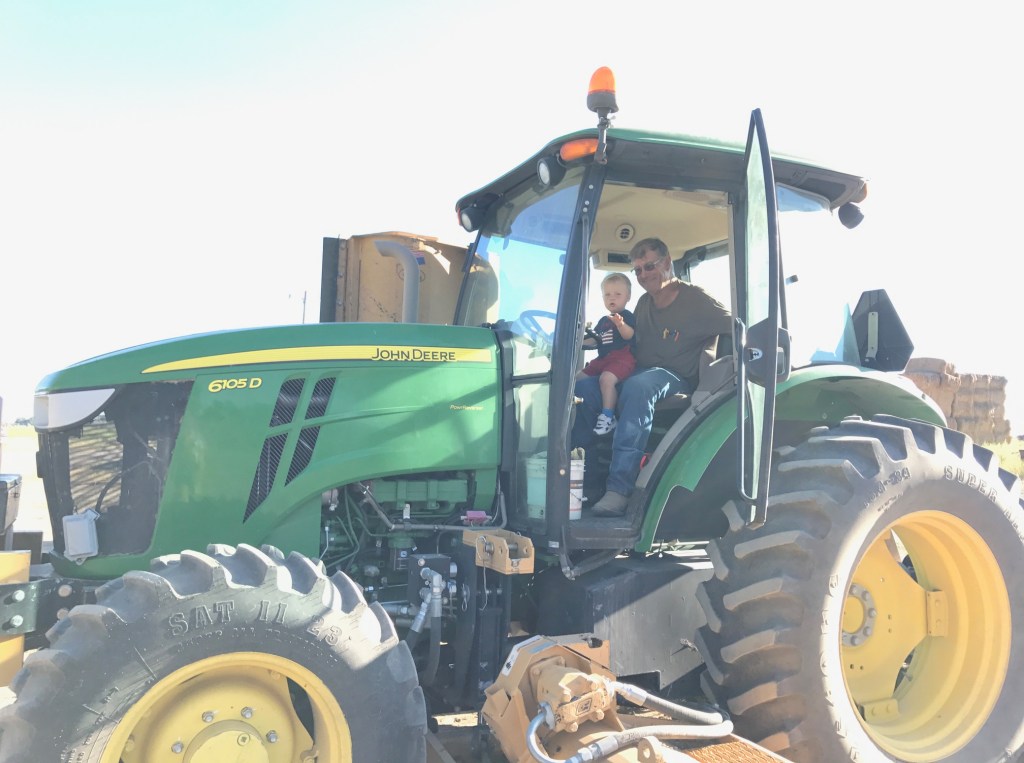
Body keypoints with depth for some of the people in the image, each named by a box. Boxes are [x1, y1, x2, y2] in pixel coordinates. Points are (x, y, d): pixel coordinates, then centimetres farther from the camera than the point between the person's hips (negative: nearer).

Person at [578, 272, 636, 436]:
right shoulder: (603, 321, 21)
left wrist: (621, 324, -43)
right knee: (579, 378, 7)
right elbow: (595, 340, 30)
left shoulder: (626, 316, -3)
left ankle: (608, 416, -30)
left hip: (622, 357, -9)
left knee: (606, 378, -35)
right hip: (603, 359, 9)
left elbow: (629, 335, -22)